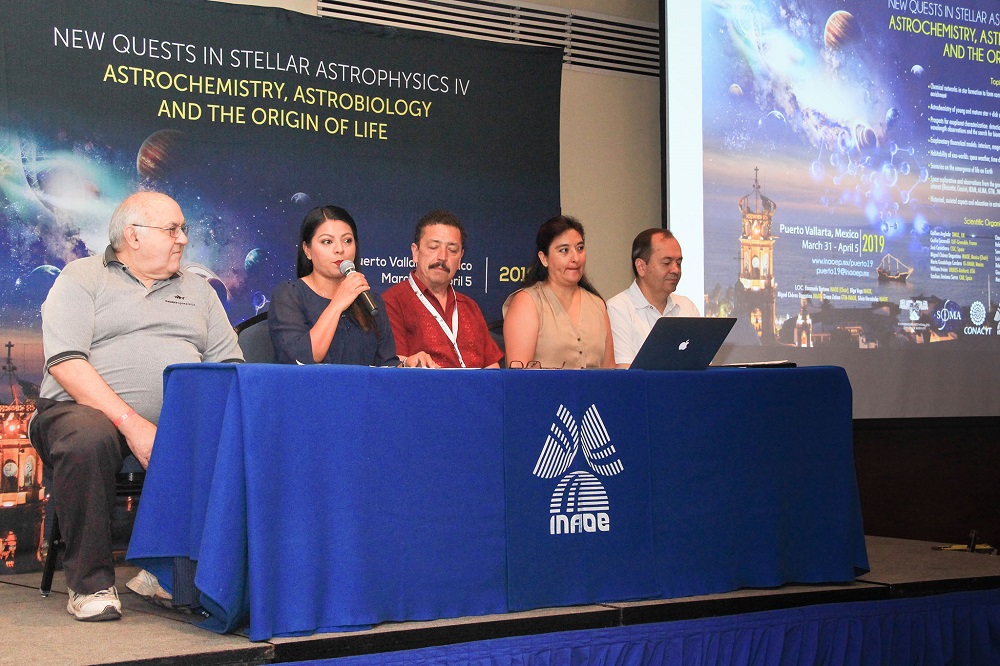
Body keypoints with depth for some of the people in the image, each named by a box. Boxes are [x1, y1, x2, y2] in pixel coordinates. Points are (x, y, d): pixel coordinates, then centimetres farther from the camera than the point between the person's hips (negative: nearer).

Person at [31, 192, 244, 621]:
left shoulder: (197, 289, 22)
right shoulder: (82, 278, 6)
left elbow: (229, 366, 15)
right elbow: (66, 363, -8)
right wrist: (132, 423, -20)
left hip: (179, 424, 4)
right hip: (85, 408, -4)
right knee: (87, 438, -38)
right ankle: (90, 583, -20)